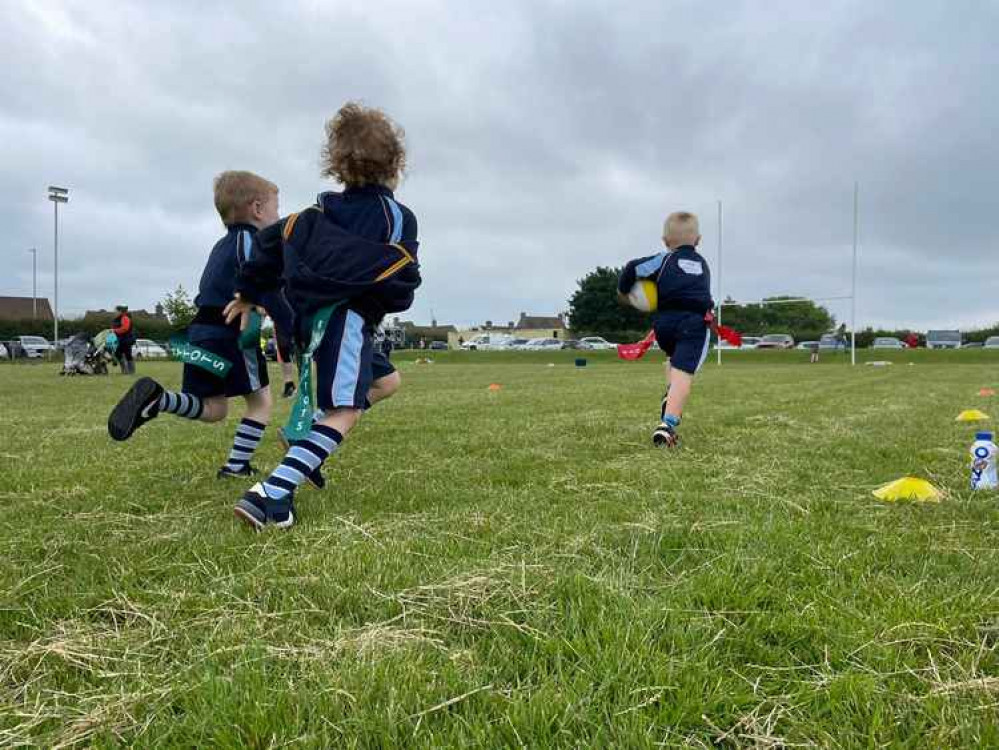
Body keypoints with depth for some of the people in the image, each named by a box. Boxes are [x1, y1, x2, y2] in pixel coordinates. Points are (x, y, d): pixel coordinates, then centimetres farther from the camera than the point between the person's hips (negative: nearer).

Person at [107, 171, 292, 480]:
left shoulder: (223, 245, 21)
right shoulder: (253, 242, -7)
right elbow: (268, 292, -18)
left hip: (201, 332, 8)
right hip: (230, 334, -8)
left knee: (213, 409, 13)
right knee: (261, 401, 6)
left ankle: (155, 398, -9)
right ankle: (236, 465, 2)